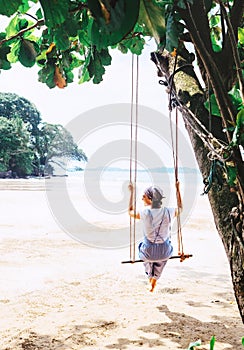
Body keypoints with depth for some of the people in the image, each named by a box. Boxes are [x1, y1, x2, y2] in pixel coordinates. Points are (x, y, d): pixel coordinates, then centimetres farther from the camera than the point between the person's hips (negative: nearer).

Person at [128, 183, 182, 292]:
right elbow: (180, 208, 10)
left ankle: (151, 278, 54)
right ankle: (154, 280, 52)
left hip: (149, 253, -1)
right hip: (165, 253, 1)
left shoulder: (145, 213, -21)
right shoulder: (168, 212, -15)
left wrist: (132, 192, 5)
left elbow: (130, 212, 2)